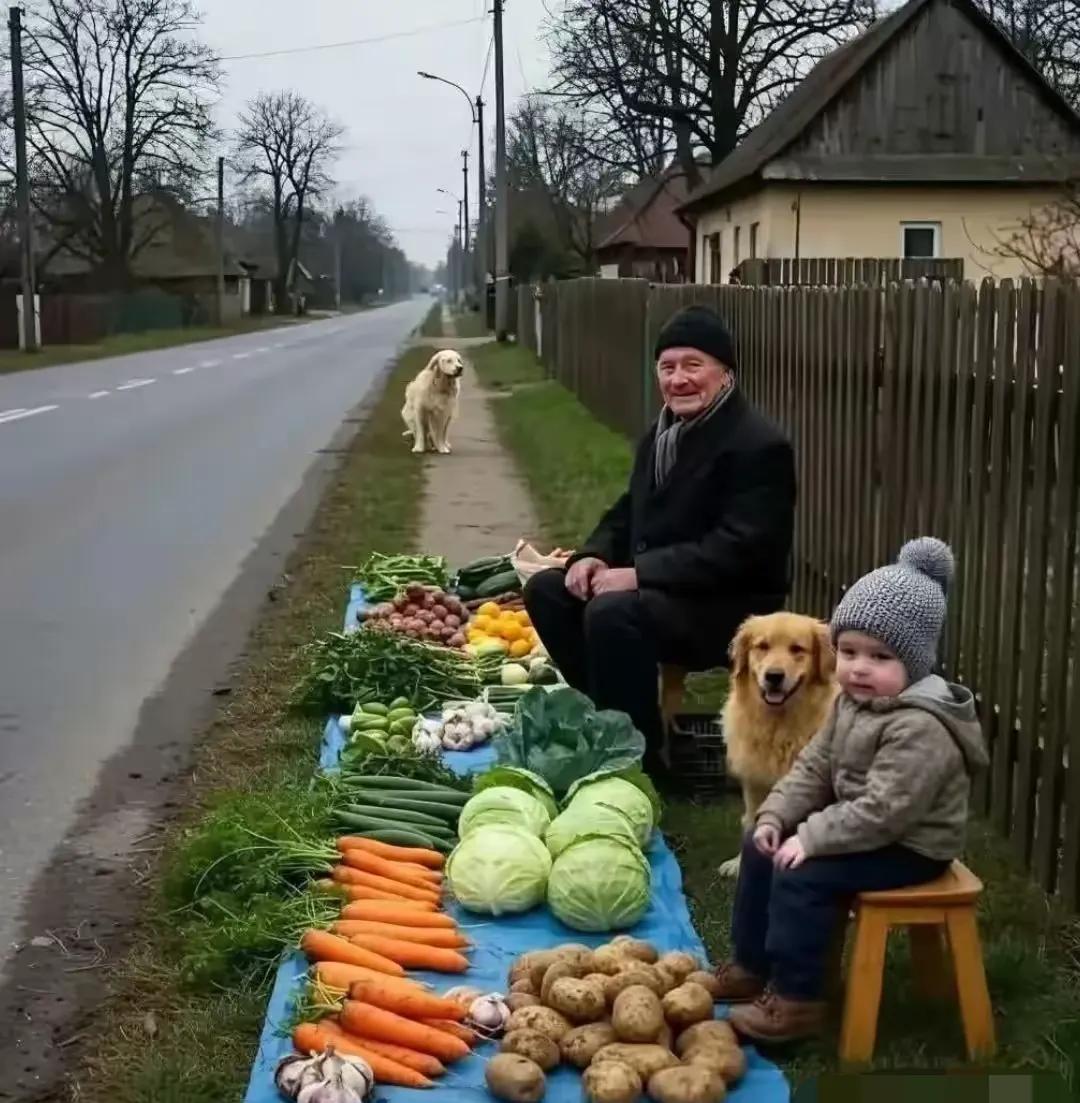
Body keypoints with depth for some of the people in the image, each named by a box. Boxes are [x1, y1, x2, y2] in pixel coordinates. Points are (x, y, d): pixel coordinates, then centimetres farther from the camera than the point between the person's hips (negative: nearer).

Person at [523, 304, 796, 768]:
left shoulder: (758, 446, -17)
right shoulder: (664, 432, 12)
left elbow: (738, 550, -25)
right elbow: (630, 512, 20)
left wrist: (639, 573, -27)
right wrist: (592, 555, -3)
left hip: (728, 606, -9)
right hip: (655, 588, 10)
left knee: (612, 612, -32)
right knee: (546, 589, 2)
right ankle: (609, 715, 8)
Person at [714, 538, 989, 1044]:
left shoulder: (919, 728, -29)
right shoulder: (851, 703, 2)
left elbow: (882, 812, -32)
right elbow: (814, 767, 7)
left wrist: (811, 838, -27)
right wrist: (775, 815, -7)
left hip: (907, 848, -10)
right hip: (861, 828, 10)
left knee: (800, 876, -22)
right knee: (761, 848, 8)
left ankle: (795, 1001, -9)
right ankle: (752, 965, 20)